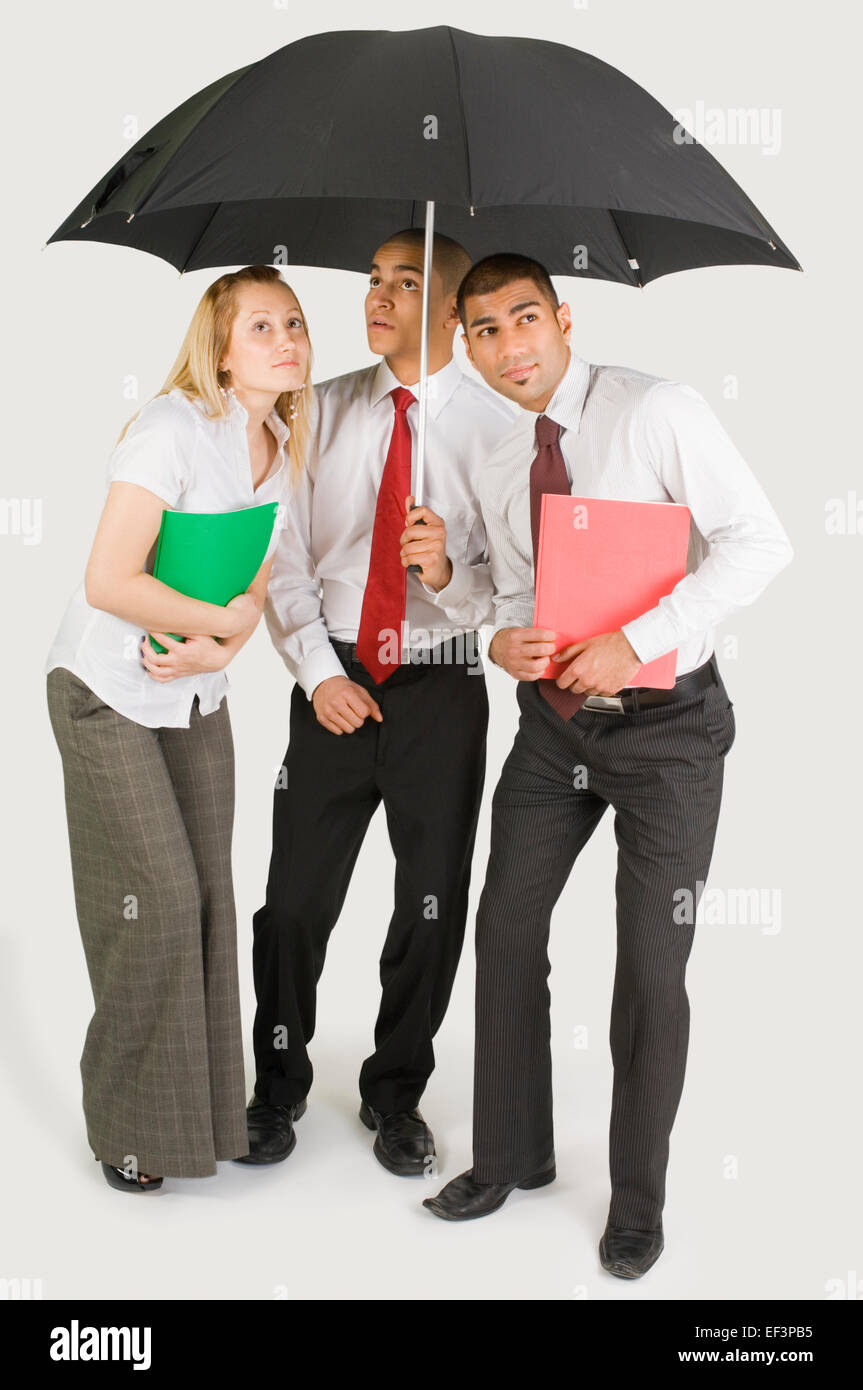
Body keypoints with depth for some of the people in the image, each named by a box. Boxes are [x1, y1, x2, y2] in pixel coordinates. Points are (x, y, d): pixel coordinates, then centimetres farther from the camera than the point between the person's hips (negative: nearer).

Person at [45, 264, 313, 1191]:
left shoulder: (282, 447, 3)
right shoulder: (173, 428, -21)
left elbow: (255, 580, 7)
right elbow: (111, 581, -26)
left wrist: (217, 648, -13)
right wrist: (225, 621, -17)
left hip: (197, 697, 7)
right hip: (107, 694, -7)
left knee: (209, 894, 7)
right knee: (159, 899, -6)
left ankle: (208, 1107, 22)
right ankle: (129, 1130, 13)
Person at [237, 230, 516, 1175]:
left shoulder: (495, 425, -4)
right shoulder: (321, 410, 3)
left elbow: (508, 582, -7)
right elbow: (284, 555, 2)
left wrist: (449, 571, -28)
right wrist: (318, 672, -8)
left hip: (440, 688, -1)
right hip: (334, 681, 1)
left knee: (432, 907, 8)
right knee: (295, 899, 6)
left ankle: (395, 1093, 30)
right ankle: (278, 1087, 29)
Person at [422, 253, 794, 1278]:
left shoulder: (656, 411, -13)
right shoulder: (499, 471, 7)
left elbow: (758, 540, -19)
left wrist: (637, 640, -26)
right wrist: (506, 639, -8)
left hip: (665, 722, -6)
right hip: (555, 720, 6)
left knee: (651, 968, 1)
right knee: (506, 933, 9)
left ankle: (638, 1199, 21)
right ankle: (510, 1157, 29)